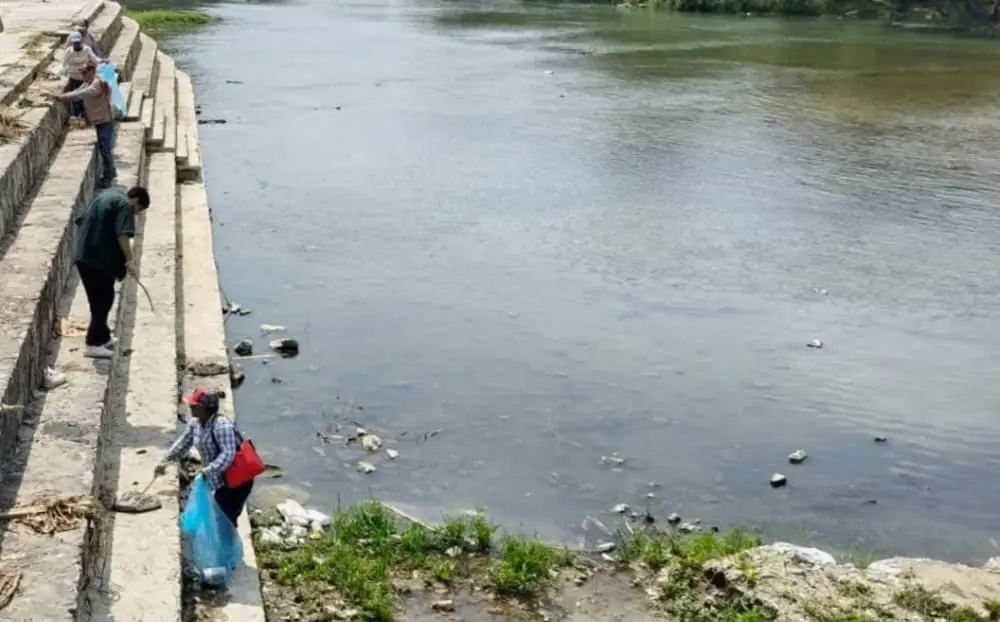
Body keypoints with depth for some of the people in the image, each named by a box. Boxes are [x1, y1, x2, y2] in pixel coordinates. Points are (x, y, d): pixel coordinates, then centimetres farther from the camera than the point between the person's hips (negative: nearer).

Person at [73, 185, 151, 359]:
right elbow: (122, 235, -22)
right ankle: (94, 344, -4)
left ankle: (102, 337, 29)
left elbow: (82, 222, 27)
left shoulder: (108, 195, 21)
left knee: (98, 299, 19)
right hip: (99, 259, -9)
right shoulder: (124, 204, -8)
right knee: (103, 300, -3)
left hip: (84, 255, 9)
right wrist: (129, 261, -23)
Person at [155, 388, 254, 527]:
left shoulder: (222, 425, -26)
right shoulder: (195, 423, 2)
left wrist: (206, 471, -39)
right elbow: (183, 443, 17)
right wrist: (165, 461, 12)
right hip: (221, 481, 9)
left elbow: (228, 454, -33)